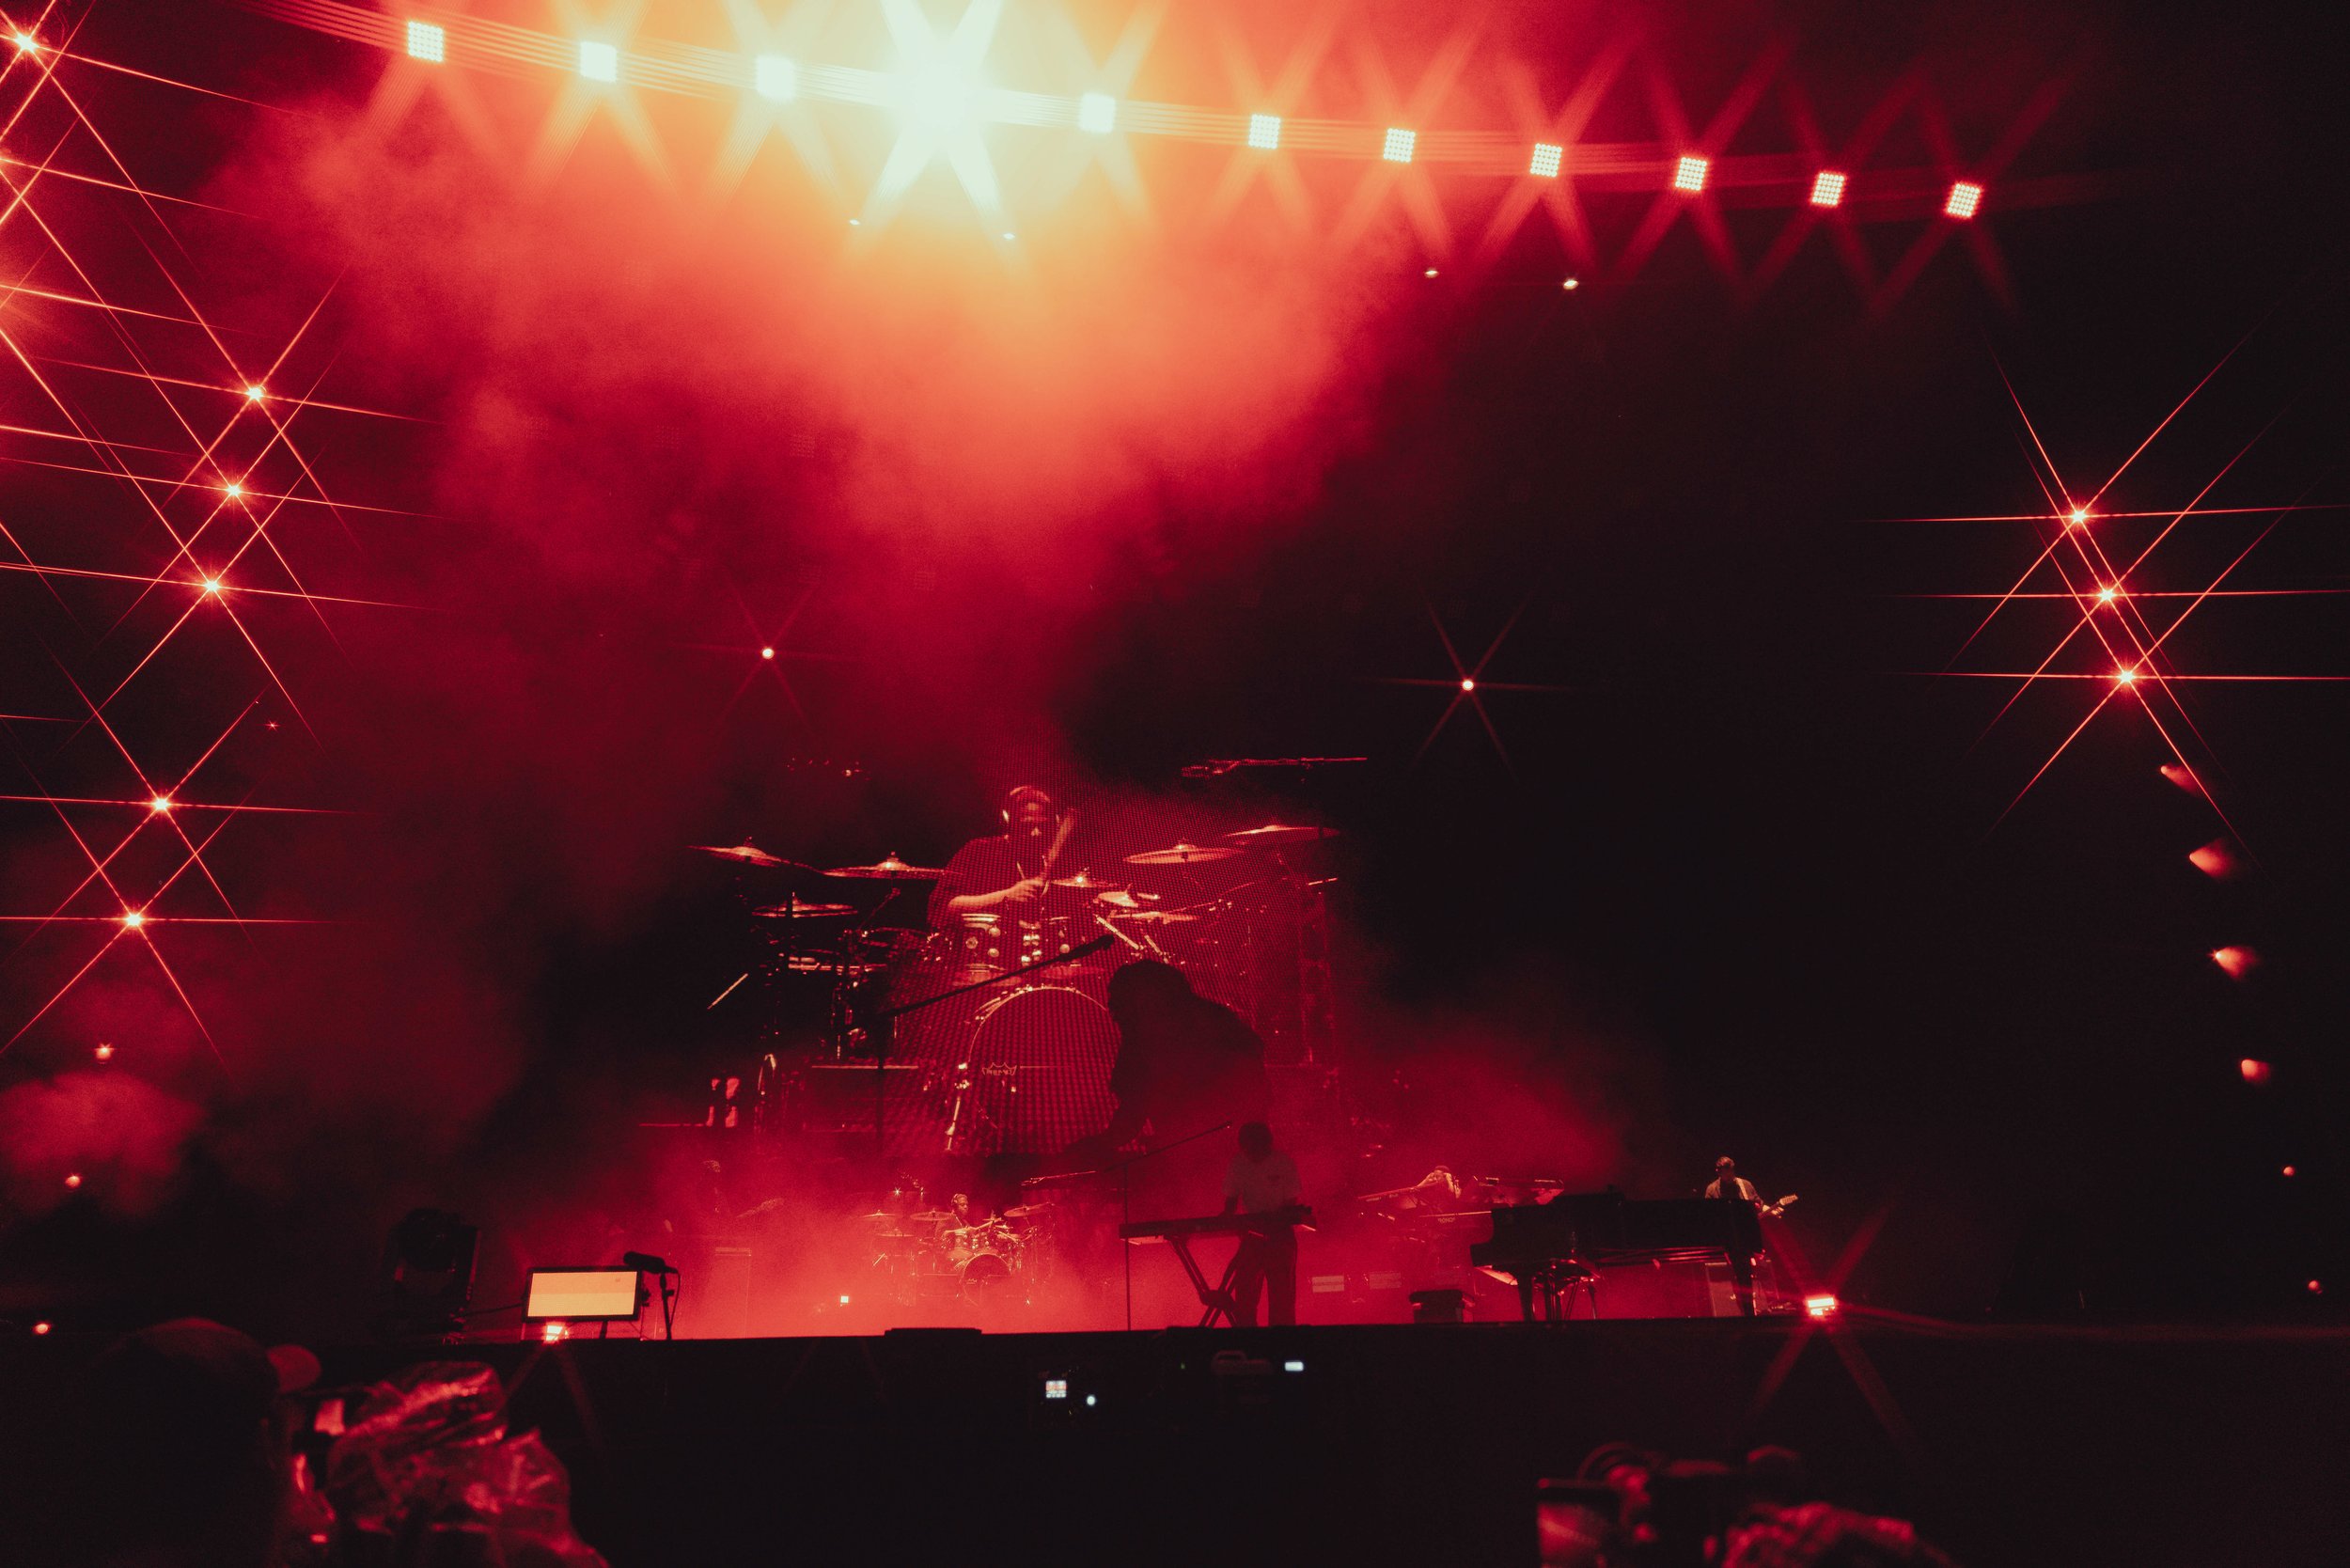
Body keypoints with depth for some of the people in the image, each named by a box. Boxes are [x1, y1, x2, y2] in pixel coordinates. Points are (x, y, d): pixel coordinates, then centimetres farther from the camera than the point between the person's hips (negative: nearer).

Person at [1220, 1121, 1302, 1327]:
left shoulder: (1284, 1164, -11)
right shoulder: (1236, 1165, -3)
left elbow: (1291, 1205, -9)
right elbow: (1231, 1202, 5)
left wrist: (1271, 1221, -25)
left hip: (1280, 1234, -3)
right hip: (1251, 1234, 3)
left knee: (1281, 1295, -5)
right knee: (1243, 1295, -2)